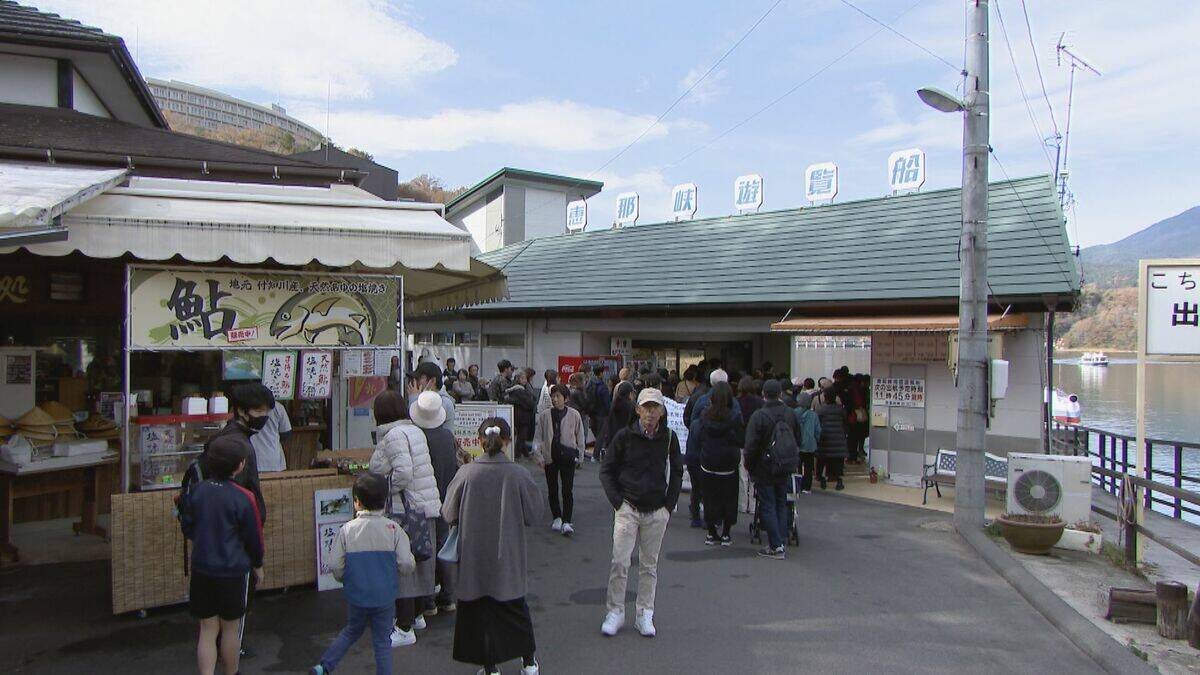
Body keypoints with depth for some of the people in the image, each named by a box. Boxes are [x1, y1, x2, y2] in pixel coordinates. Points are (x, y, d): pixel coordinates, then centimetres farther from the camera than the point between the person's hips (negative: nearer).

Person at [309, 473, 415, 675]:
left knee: (352, 631, 26)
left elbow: (335, 566, -8)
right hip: (385, 596, -2)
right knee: (382, 641, 12)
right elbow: (407, 565, -14)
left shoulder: (347, 530, -10)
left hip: (356, 596, 2)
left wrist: (343, 578, 13)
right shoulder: (393, 529, -13)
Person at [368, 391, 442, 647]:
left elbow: (403, 472, -26)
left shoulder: (393, 435, -16)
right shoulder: (415, 431, 11)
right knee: (418, 561, 19)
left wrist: (384, 490, -12)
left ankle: (405, 629, 3)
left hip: (405, 508, -9)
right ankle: (415, 615, 34)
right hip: (427, 504, 9)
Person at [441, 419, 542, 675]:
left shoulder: (466, 473, -14)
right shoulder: (518, 474, -14)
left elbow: (449, 514, -4)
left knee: (478, 608, 14)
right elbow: (533, 514, -5)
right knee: (515, 606, 19)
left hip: (474, 556, -1)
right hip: (508, 557, 1)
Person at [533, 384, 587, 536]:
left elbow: (580, 438, 6)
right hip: (550, 456, 2)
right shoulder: (544, 415, -1)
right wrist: (539, 455, -3)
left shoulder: (574, 415, -2)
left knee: (567, 490, -5)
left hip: (568, 456, -2)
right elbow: (539, 437, 4)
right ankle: (557, 518, 27)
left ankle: (567, 522, 1)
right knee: (552, 489, 10)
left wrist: (579, 456, 5)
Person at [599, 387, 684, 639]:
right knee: (620, 561, -5)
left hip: (657, 512, 2)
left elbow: (676, 472, 13)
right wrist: (617, 502, -5)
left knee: (649, 565, 10)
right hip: (628, 509, -2)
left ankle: (644, 615, 21)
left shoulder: (669, 438, 1)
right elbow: (607, 471, 2)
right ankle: (615, 612, 10)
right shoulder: (624, 436, -6)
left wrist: (669, 504, 5)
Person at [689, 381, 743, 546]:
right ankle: (725, 535, 15)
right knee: (729, 499, 12)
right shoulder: (734, 418, -15)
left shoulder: (704, 416, -7)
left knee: (710, 498, 13)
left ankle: (711, 534, 18)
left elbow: (698, 439, 2)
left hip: (707, 466, 2)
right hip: (728, 467, -2)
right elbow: (742, 441, -7)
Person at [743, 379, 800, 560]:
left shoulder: (758, 415, -18)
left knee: (767, 506, 2)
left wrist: (748, 465, -3)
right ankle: (782, 542, 18)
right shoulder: (790, 414, 2)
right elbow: (798, 441, 12)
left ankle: (776, 547, 0)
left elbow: (751, 445, -17)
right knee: (781, 504, 16)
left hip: (765, 468, -5)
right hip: (785, 469, 6)